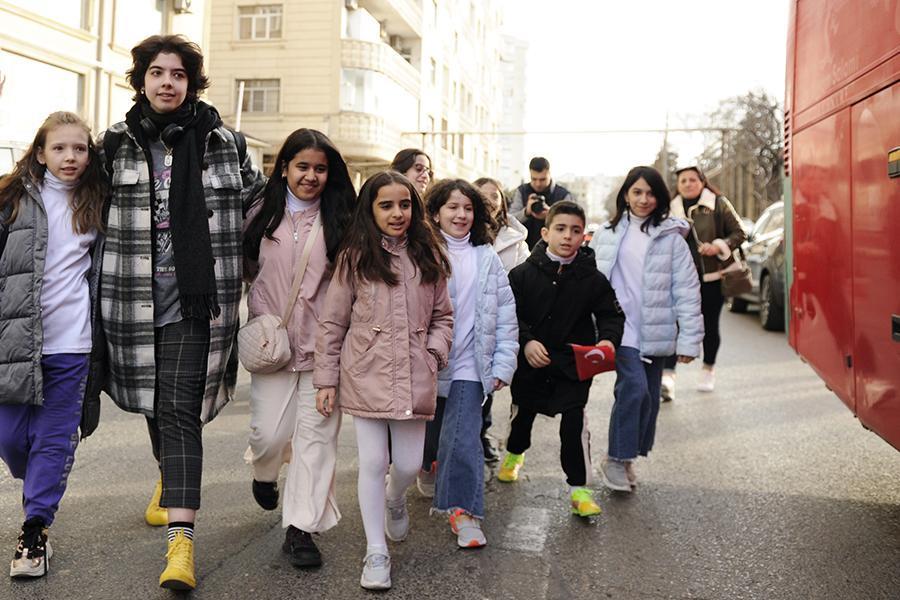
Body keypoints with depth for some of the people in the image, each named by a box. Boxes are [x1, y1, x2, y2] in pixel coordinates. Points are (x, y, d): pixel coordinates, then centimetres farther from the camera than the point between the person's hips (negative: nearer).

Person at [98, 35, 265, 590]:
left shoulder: (222, 142, 2)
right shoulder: (116, 143, 6)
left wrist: (234, 270, 12)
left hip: (196, 300, -3)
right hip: (134, 299, 3)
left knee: (178, 409, -10)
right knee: (154, 402, 18)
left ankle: (182, 538, -11)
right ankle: (171, 476, 47)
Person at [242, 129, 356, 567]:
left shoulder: (339, 220, 3)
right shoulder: (261, 214, 5)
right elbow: (246, 270, 12)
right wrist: (259, 323, 2)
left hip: (322, 345, 0)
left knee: (316, 436, -1)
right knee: (269, 433, 2)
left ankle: (300, 528, 10)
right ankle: (264, 473, 39)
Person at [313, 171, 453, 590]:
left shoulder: (428, 258, 7)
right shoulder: (354, 259, -1)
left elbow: (442, 316, 14)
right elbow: (332, 323, 1)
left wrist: (433, 353, -3)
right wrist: (326, 379, -1)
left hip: (413, 379, 2)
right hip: (366, 378, -2)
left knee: (409, 465, 7)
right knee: (373, 463, 2)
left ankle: (395, 497, 45)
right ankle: (376, 552, 18)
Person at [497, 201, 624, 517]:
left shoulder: (593, 279, -6)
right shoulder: (523, 274, -9)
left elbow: (611, 314, 0)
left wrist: (608, 339, -20)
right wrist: (526, 342, -22)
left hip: (574, 363, -1)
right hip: (530, 361, 1)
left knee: (574, 421, -9)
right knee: (523, 411, 21)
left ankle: (579, 487, 5)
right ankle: (514, 453, 52)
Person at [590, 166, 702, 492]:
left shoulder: (671, 237, 1)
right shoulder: (607, 234, 5)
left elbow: (687, 290, 0)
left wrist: (689, 339, -4)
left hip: (655, 331, 2)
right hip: (620, 327, -1)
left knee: (649, 397, 8)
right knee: (634, 386, -18)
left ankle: (627, 459, 26)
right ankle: (616, 459, -4)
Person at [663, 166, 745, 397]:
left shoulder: (718, 204, 1)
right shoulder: (672, 209, 9)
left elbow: (739, 233, 1)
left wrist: (718, 246, -14)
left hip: (712, 276, -1)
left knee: (710, 326, 9)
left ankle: (708, 370, 31)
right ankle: (668, 375, -18)